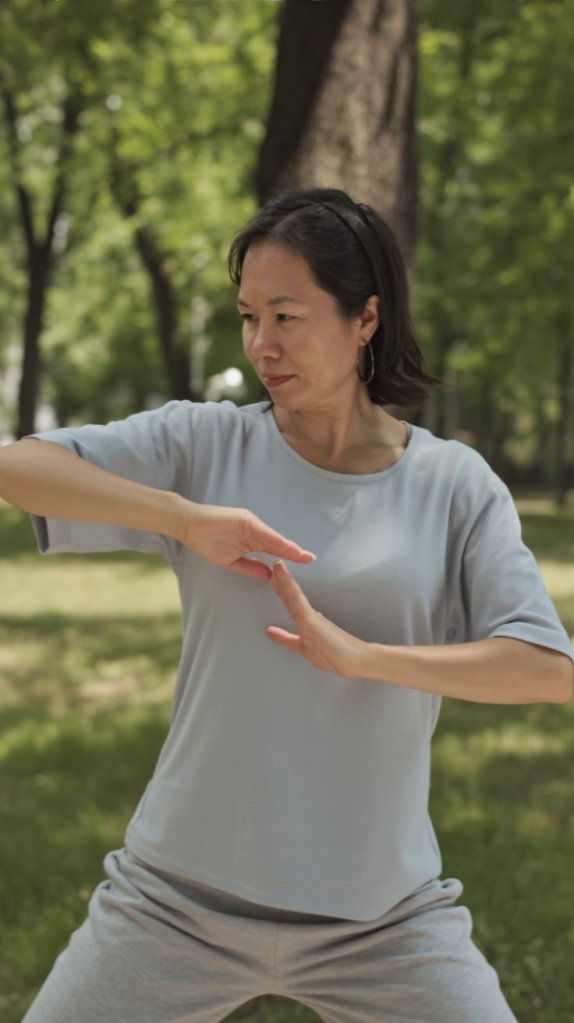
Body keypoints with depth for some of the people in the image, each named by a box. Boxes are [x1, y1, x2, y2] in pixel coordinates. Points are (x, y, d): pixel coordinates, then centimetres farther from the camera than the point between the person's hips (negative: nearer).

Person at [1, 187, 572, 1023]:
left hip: (380, 915, 0)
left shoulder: (455, 485, -1)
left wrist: (358, 655, -21)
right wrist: (187, 517, -22)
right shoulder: (203, 444, -1)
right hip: (183, 899, 0)